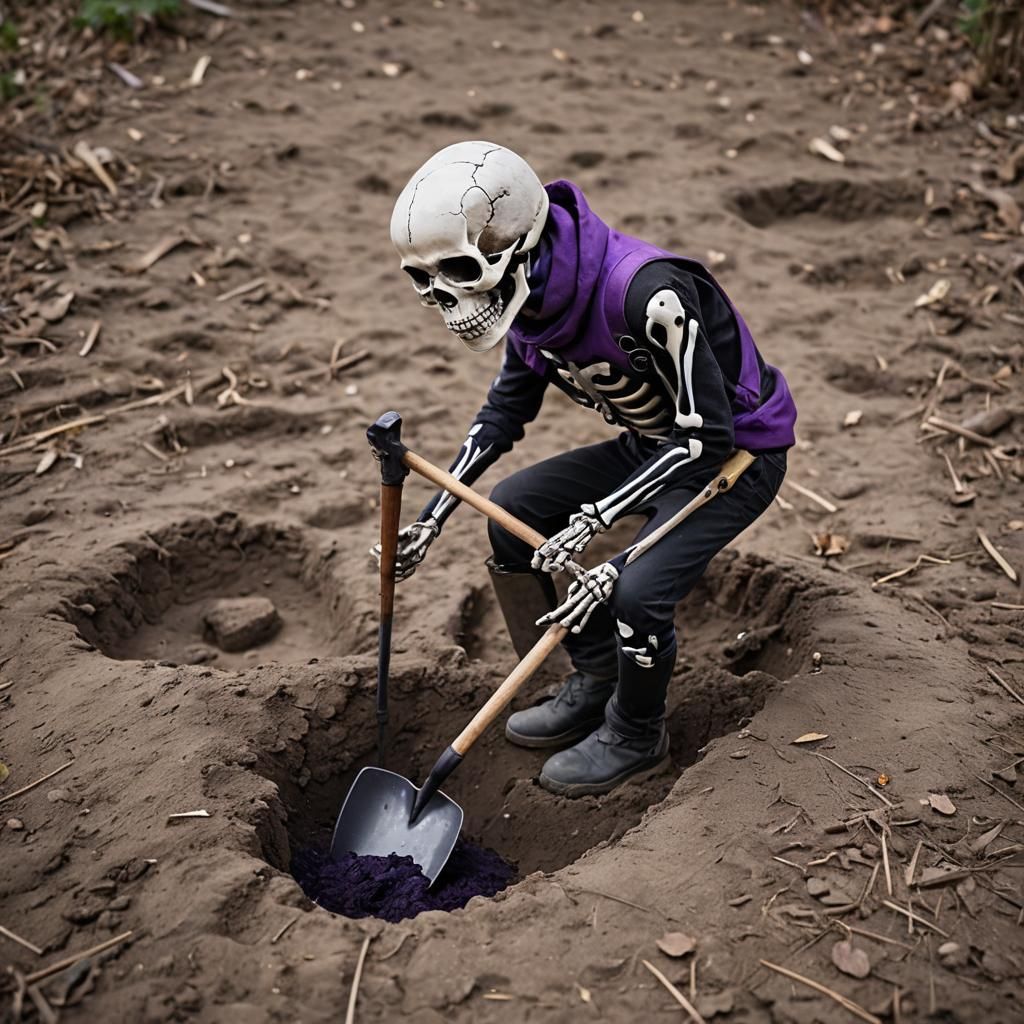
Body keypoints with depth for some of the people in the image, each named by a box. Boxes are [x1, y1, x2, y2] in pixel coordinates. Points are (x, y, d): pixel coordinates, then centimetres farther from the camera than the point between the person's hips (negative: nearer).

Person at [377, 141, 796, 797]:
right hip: (653, 443, 8)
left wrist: (595, 518, -31)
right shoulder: (531, 292, -9)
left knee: (637, 592, -26)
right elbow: (509, 406, 6)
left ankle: (636, 736, 7)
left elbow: (706, 434, -29)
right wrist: (434, 514, -1)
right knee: (510, 512, 2)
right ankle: (597, 682, 18)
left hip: (737, 449, -8)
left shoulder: (645, 294, -35)